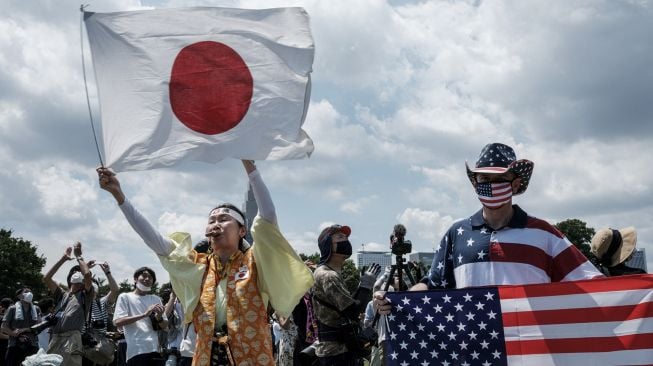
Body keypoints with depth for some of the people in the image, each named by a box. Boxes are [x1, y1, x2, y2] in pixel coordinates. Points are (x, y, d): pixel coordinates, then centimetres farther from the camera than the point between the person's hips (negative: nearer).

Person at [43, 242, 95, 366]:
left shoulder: (85, 295, 15)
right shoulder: (62, 295, 29)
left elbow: (87, 274, -3)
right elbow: (46, 278, 19)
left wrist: (78, 256, 12)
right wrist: (63, 258, 20)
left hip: (72, 340, -5)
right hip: (54, 340, 5)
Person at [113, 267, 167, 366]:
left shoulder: (156, 299, 18)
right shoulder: (125, 297, 5)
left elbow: (164, 326, 16)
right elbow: (117, 322, -9)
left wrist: (159, 317, -9)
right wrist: (144, 315, -18)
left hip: (155, 350, 5)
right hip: (136, 352, -5)